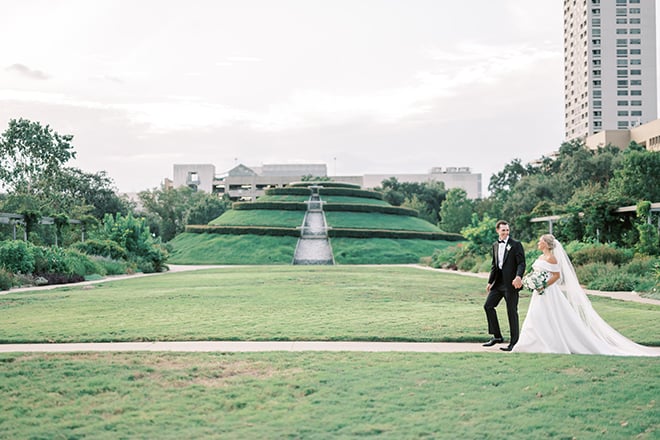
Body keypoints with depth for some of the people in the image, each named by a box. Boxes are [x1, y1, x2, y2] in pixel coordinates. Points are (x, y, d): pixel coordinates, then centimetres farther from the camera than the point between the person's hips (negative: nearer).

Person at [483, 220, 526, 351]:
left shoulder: (516, 244, -6)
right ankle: (497, 336, 15)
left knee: (512, 312, -2)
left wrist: (518, 277, -29)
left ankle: (514, 342, 7)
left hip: (511, 284, -7)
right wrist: (490, 281, 15)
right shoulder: (495, 245, 13)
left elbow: (521, 263, -12)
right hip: (498, 283, 7)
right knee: (488, 305, 3)